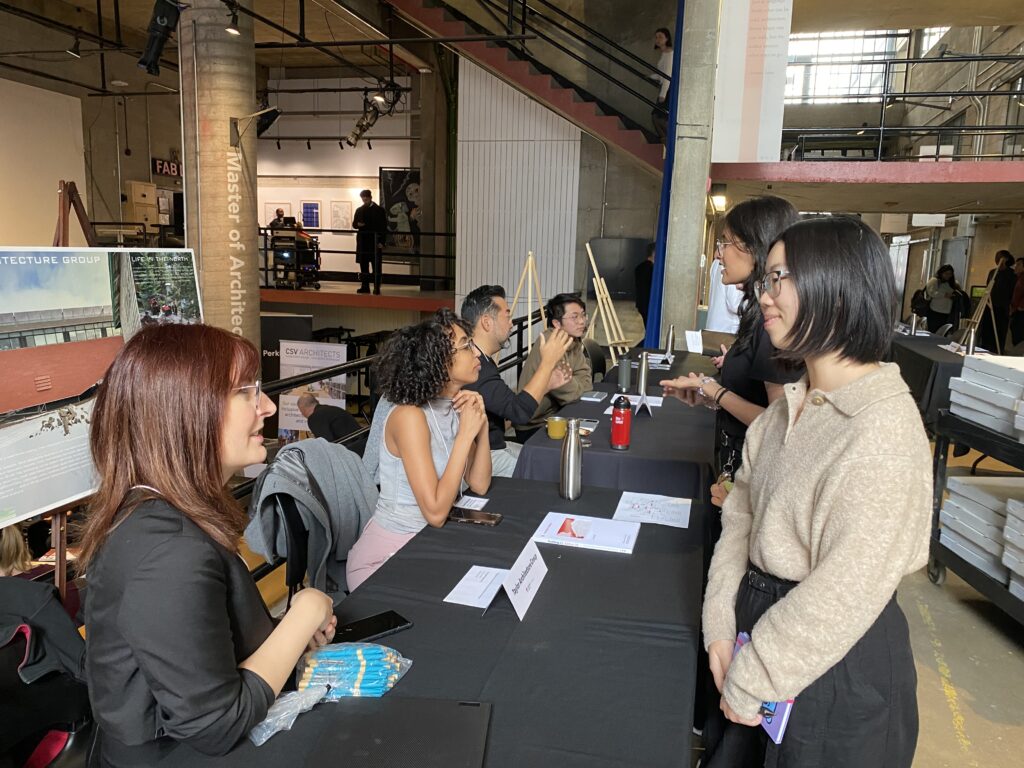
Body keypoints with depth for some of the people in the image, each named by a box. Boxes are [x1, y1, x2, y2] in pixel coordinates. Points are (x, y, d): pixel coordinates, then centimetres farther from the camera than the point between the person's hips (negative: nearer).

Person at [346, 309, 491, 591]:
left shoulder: (457, 408, 2)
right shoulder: (409, 416, -22)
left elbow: (479, 485, 0)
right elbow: (435, 512, -27)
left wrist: (482, 426, -13)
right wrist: (466, 434, -24)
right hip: (385, 559, -7)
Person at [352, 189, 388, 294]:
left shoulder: (379, 210, 1)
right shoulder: (359, 210, 13)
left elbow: (383, 227, -3)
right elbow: (354, 224, 17)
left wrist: (381, 242, -11)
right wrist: (358, 224, -8)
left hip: (375, 242, -4)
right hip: (362, 242, 4)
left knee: (376, 266, -3)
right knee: (363, 265, 5)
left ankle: (377, 288, -1)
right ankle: (365, 287, 11)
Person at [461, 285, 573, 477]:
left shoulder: (481, 359, 10)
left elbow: (509, 406, 14)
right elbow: (519, 410, -29)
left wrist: (547, 385, 4)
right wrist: (548, 361, -21)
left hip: (495, 446, 10)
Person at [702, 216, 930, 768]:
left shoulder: (884, 429, -24)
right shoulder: (793, 405, 2)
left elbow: (845, 593, -25)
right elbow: (742, 511, 2)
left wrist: (751, 683, -16)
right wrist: (721, 626, -6)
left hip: (837, 666, -7)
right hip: (764, 616, 7)